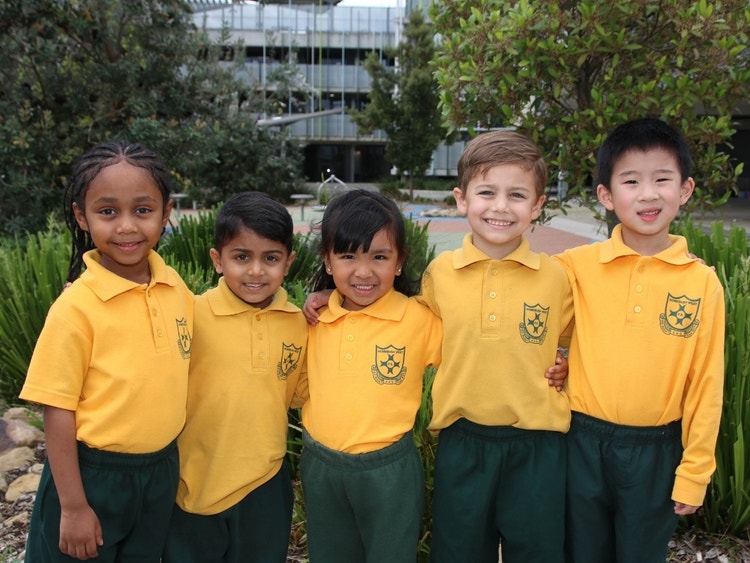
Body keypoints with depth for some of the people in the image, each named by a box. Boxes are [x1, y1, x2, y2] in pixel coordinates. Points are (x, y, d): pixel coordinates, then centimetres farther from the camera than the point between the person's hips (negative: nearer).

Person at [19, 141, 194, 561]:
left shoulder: (177, 289, -5)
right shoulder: (77, 306, -18)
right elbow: (58, 409, -14)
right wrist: (73, 506, -12)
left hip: (162, 472, 5)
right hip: (92, 475, -4)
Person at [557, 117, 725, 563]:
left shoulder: (703, 282, -7)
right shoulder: (577, 266, -8)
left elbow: (706, 384, -3)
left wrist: (694, 470, -1)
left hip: (656, 449, 0)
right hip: (584, 442, 0)